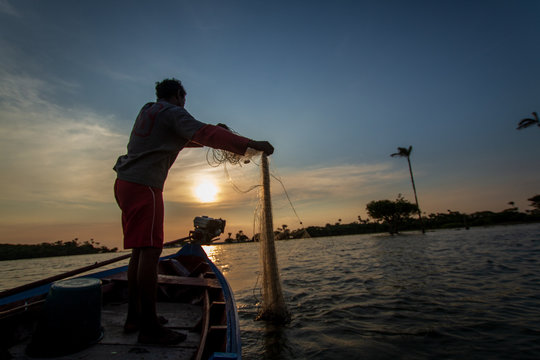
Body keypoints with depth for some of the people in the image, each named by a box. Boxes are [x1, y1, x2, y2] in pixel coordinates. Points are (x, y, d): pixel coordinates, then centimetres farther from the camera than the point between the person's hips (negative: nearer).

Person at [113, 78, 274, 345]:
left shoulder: (148, 112, 24)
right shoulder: (172, 113, -6)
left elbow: (180, 138, 31)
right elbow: (205, 134, -21)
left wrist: (211, 132, 24)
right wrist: (250, 144, -25)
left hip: (126, 183, 10)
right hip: (143, 185, -10)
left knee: (140, 251, 10)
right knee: (149, 251, -11)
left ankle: (134, 317, 19)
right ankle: (149, 328, -6)